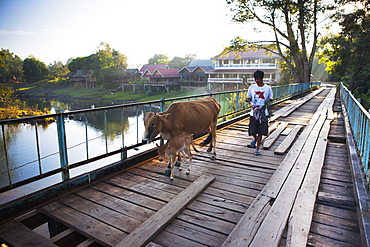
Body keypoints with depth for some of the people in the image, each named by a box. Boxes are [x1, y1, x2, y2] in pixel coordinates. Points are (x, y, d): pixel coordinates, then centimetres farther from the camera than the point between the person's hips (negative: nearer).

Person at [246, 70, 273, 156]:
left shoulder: (268, 88, -1)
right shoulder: (252, 87, 2)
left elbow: (270, 99, 9)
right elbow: (248, 97, 11)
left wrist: (268, 101, -13)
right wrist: (249, 100, -12)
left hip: (263, 113, -1)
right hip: (254, 112, 2)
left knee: (260, 131, 1)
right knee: (252, 131, 5)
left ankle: (257, 149, 15)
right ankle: (255, 139, 41)